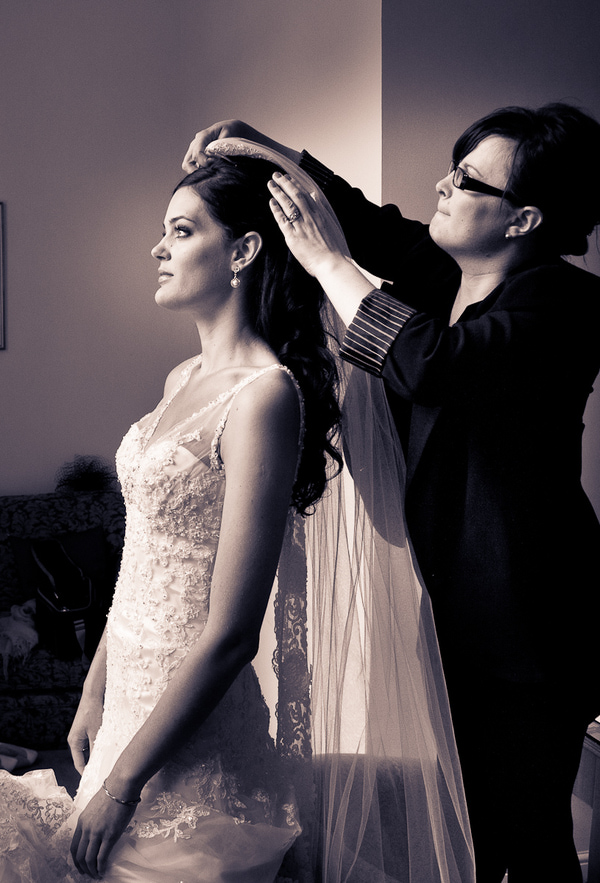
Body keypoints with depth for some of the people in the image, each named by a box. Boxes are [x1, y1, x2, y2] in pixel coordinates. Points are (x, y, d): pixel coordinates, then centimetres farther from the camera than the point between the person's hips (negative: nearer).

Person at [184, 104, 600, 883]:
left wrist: (327, 261, -22)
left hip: (525, 622, -7)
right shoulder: (443, 271, 5)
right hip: (445, 602, 7)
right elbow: (368, 221, 19)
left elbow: (432, 365, -32)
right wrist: (265, 149, 5)